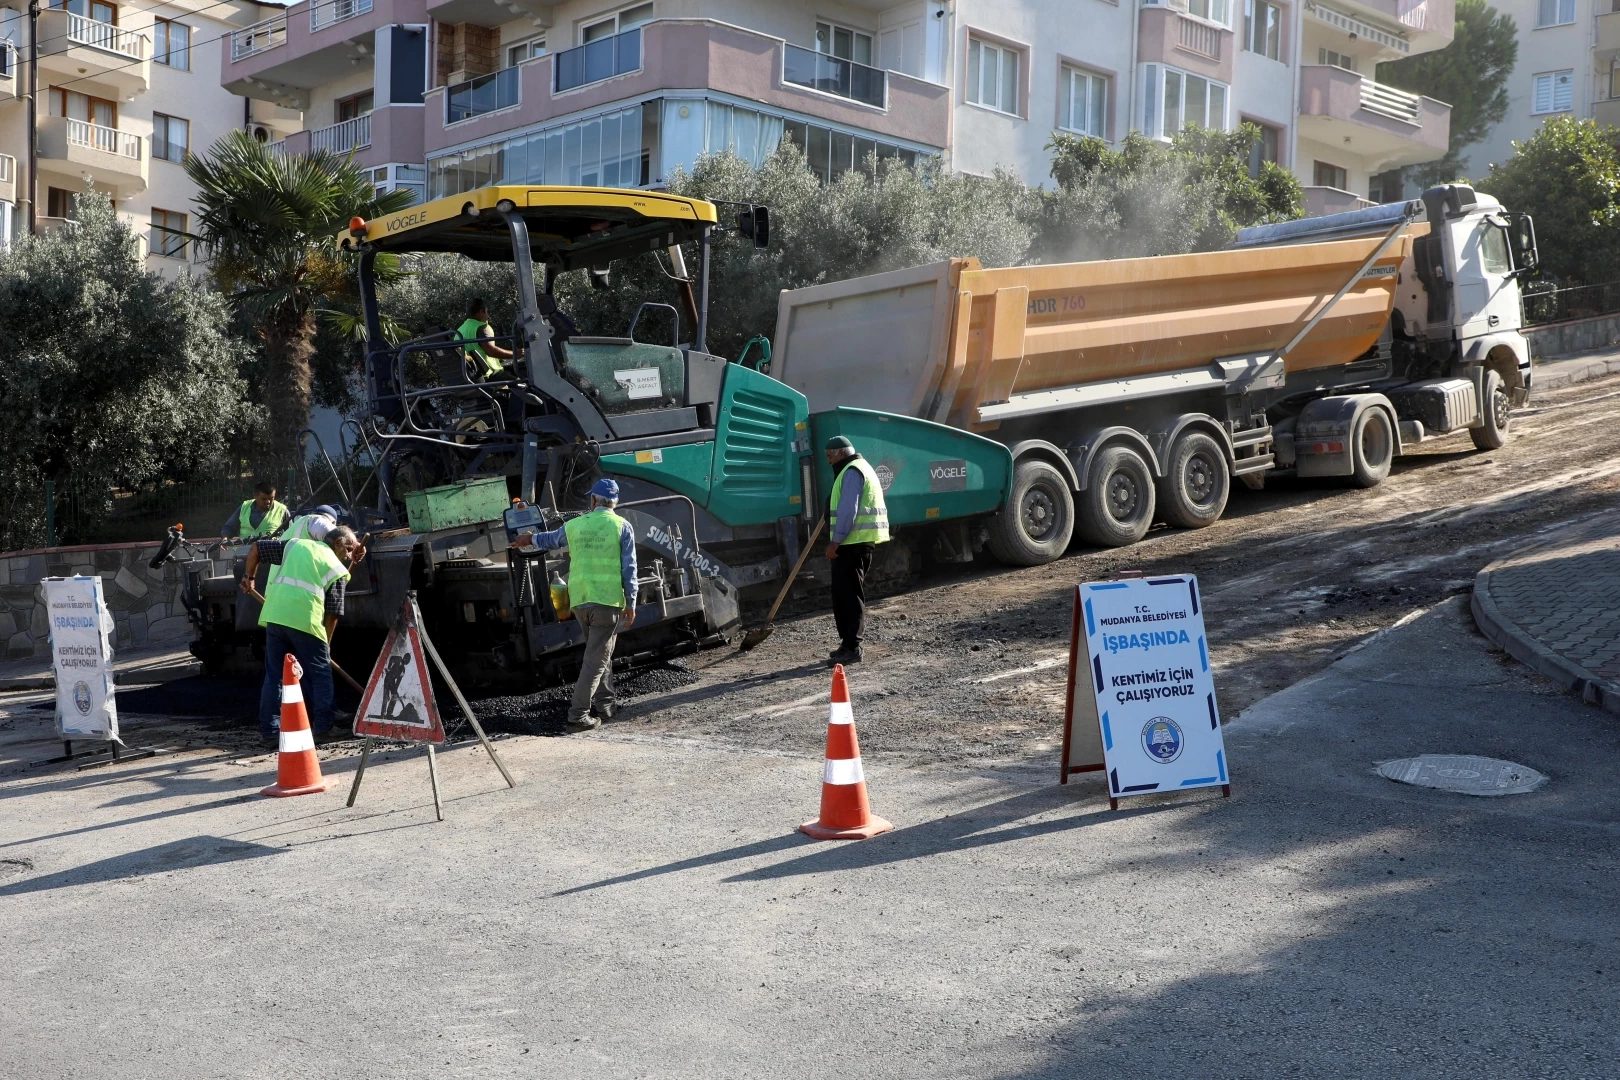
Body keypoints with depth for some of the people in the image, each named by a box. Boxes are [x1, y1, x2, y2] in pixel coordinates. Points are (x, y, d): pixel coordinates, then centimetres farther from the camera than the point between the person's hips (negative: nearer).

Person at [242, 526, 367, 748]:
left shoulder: (296, 544, 22)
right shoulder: (337, 568, 10)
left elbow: (256, 548, 23)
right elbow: (333, 612, 7)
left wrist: (248, 576, 34)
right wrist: (326, 643, 17)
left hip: (274, 615, 4)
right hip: (306, 620, -4)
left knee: (274, 675, 12)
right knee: (320, 674, 10)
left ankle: (270, 731, 11)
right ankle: (322, 728, 9)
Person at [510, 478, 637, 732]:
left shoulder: (574, 525, 11)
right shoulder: (622, 526, 0)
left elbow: (551, 539, 31)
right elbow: (629, 568, -4)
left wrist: (531, 539, 52)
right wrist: (631, 603, 2)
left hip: (579, 600, 4)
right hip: (608, 600, -4)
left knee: (599, 652, 22)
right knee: (596, 659, -3)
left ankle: (603, 705, 25)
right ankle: (578, 715, -8)